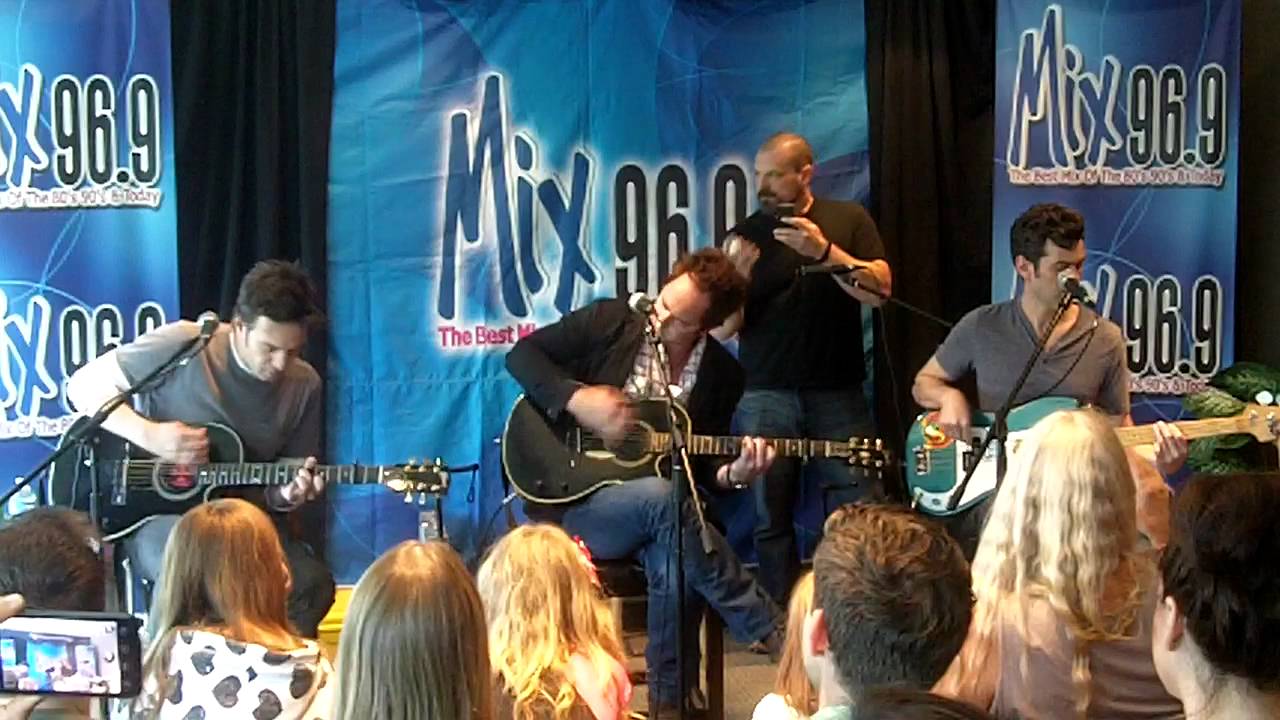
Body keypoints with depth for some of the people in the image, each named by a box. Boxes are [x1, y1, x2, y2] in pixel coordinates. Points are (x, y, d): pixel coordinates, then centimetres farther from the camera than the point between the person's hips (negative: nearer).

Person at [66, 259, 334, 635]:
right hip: (157, 515, -4)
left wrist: (289, 494, -16)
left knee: (312, 583, -23)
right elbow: (83, 385, -7)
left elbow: (277, 485, 9)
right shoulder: (185, 345, -13)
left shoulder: (304, 386, 1)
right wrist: (150, 436, -21)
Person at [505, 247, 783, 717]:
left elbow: (699, 466, 3)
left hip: (652, 512, 2)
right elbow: (523, 354, -5)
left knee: (675, 556, -34)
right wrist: (577, 399, -19)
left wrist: (733, 473, -20)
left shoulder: (722, 375, 1)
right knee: (662, 498, -35)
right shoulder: (609, 321, -5)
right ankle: (778, 636, -26)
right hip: (570, 500, -2)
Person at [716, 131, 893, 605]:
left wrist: (823, 251, -19)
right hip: (765, 399, 1)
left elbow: (880, 289, -7)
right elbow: (723, 330, 4)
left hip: (838, 394, -1)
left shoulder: (848, 219, 6)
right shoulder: (746, 235, 8)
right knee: (772, 521, 3)